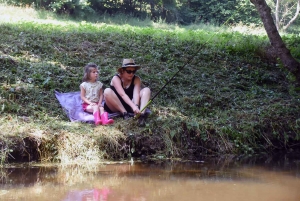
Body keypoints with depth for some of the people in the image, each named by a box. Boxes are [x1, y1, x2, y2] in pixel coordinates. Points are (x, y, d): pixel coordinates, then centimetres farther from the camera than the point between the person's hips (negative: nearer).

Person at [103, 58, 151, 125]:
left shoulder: (136, 79, -5)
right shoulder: (116, 78, -16)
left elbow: (136, 93, -23)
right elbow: (122, 95, -31)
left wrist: (136, 106, -43)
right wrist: (133, 106, -46)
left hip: (130, 106, 3)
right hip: (117, 107, -3)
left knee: (146, 90, -16)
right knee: (107, 91, -30)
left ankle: (142, 114, -39)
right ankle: (125, 114, -29)